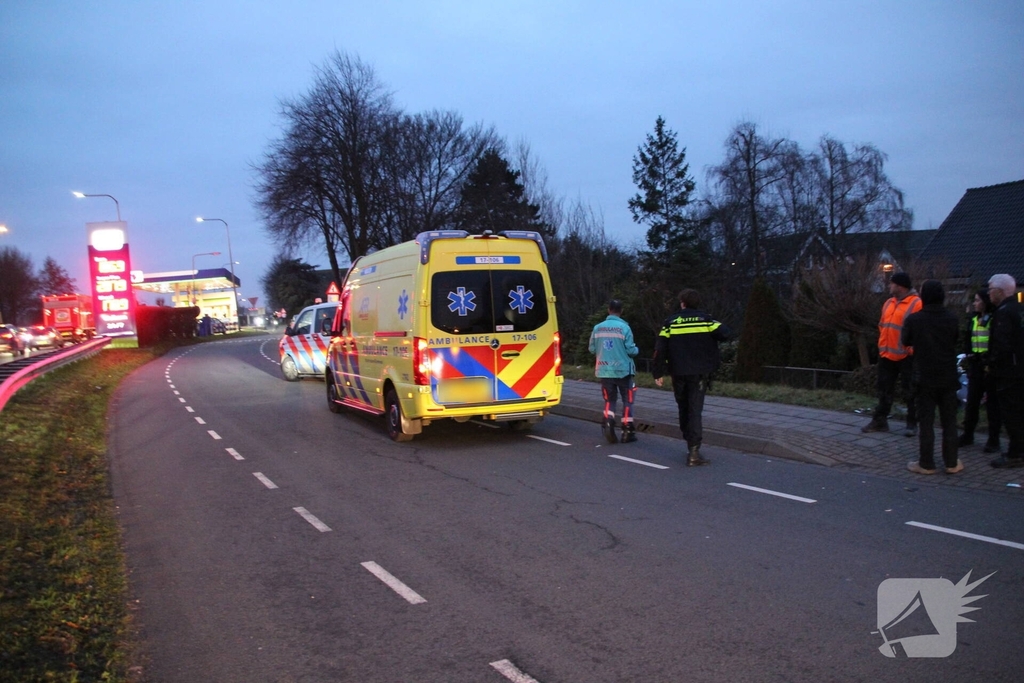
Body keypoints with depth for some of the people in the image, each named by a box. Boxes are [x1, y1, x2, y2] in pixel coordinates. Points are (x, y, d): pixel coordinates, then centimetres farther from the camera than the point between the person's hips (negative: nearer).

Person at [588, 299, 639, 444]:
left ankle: (608, 422, -7)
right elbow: (631, 350, -11)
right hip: (623, 370, -3)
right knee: (627, 400, 9)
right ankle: (627, 431, 11)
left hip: (605, 371, 3)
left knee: (609, 400, 15)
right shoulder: (624, 327, -10)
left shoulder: (598, 327, 0)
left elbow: (592, 349, 5)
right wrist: (636, 350, 12)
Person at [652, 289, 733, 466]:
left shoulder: (670, 322, 2)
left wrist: (659, 373, 3)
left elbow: (660, 349, -3)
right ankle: (693, 451, -13)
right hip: (699, 372, -1)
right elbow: (726, 333, -12)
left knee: (684, 409, 18)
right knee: (695, 410, -3)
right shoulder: (705, 320, 0)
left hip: (679, 373, 1)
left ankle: (690, 443, 28)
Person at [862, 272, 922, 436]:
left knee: (910, 392, 4)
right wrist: (882, 346, 11)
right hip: (886, 355, 7)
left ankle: (912, 424, 13)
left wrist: (913, 351, -16)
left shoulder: (916, 304, -11)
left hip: (906, 356, -7)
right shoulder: (888, 303, 12)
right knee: (884, 390, 11)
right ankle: (880, 421, 18)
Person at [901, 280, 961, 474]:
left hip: (924, 378, -2)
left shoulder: (914, 319, -13)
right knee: (949, 421, 10)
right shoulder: (952, 318, -4)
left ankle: (926, 464, 6)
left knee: (926, 422, 3)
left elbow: (905, 341, 4)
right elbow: (956, 340, 12)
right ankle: (951, 463, 15)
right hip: (948, 377, 2)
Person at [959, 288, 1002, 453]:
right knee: (972, 401, 9)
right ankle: (968, 434, 19)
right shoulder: (974, 320, 12)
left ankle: (994, 439, 8)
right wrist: (969, 360, 6)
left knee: (992, 402, 1)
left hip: (990, 366, -6)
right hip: (975, 365, 6)